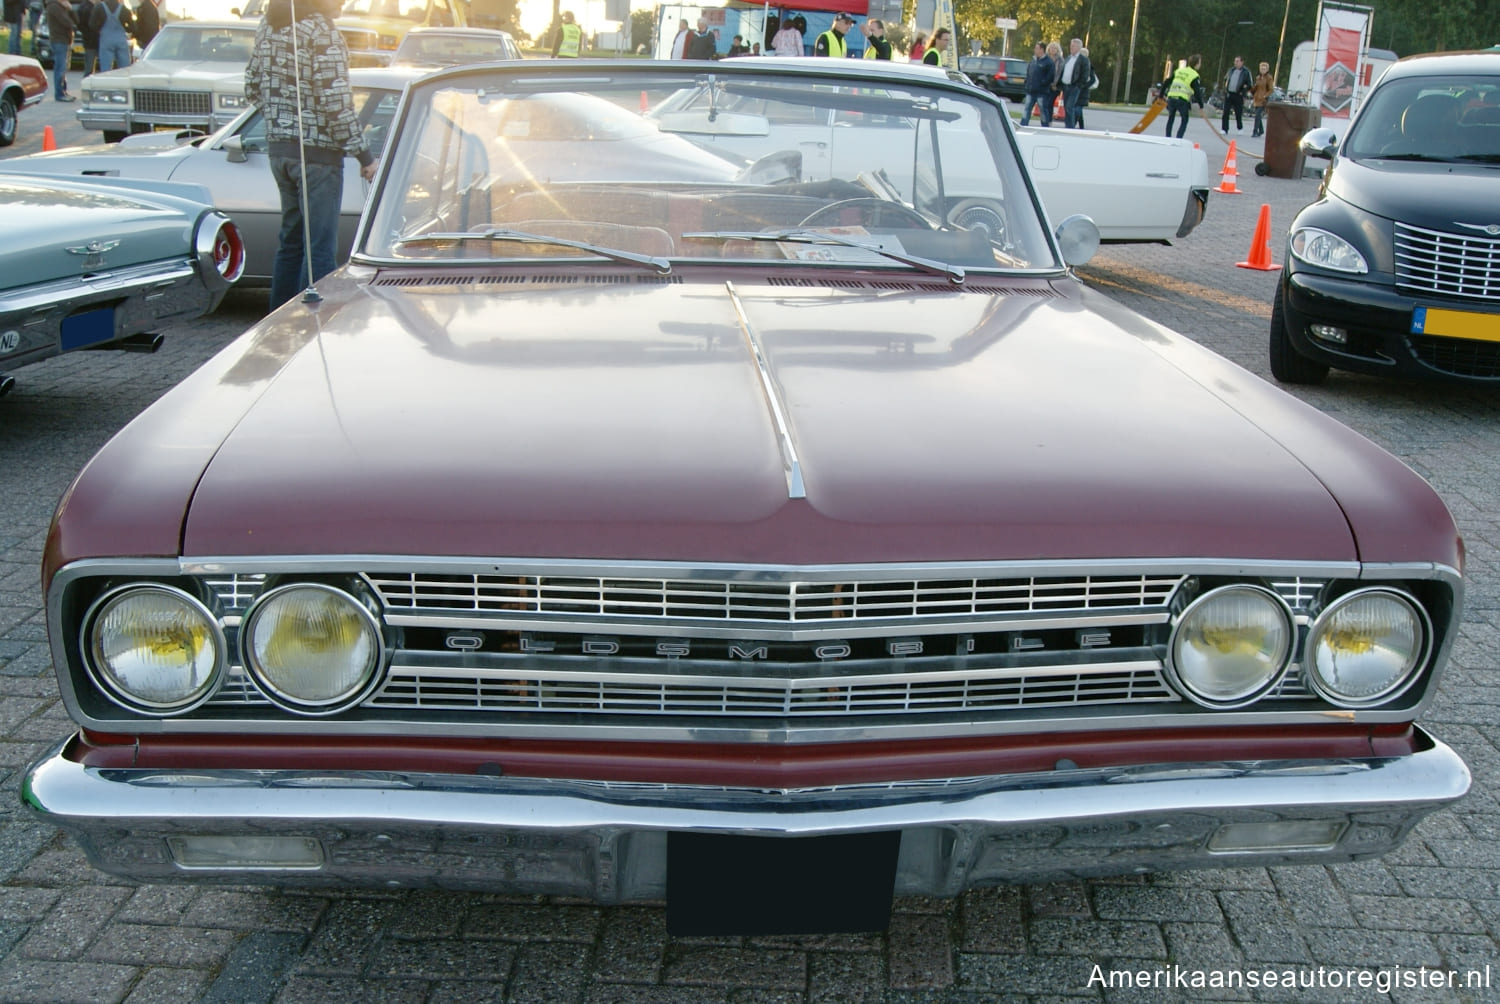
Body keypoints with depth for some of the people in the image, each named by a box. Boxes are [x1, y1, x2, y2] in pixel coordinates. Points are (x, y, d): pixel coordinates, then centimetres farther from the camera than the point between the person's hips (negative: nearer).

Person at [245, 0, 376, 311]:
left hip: (278, 148, 8)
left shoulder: (268, 25, 9)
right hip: (316, 152, -8)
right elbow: (335, 101, -19)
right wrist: (364, 155, -15)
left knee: (291, 239, 18)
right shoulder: (321, 31, -15)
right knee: (320, 247, -2)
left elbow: (252, 88, 13)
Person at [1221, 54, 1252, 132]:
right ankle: (1224, 129, 2)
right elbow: (1225, 79, 27)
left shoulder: (1246, 72, -4)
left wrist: (1243, 92, -9)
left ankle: (1240, 128, 25)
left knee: (1238, 113, 5)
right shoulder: (1231, 70, 10)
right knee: (1225, 112, -2)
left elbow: (1250, 84, -1)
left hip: (1238, 95, -4)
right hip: (1228, 94, 4)